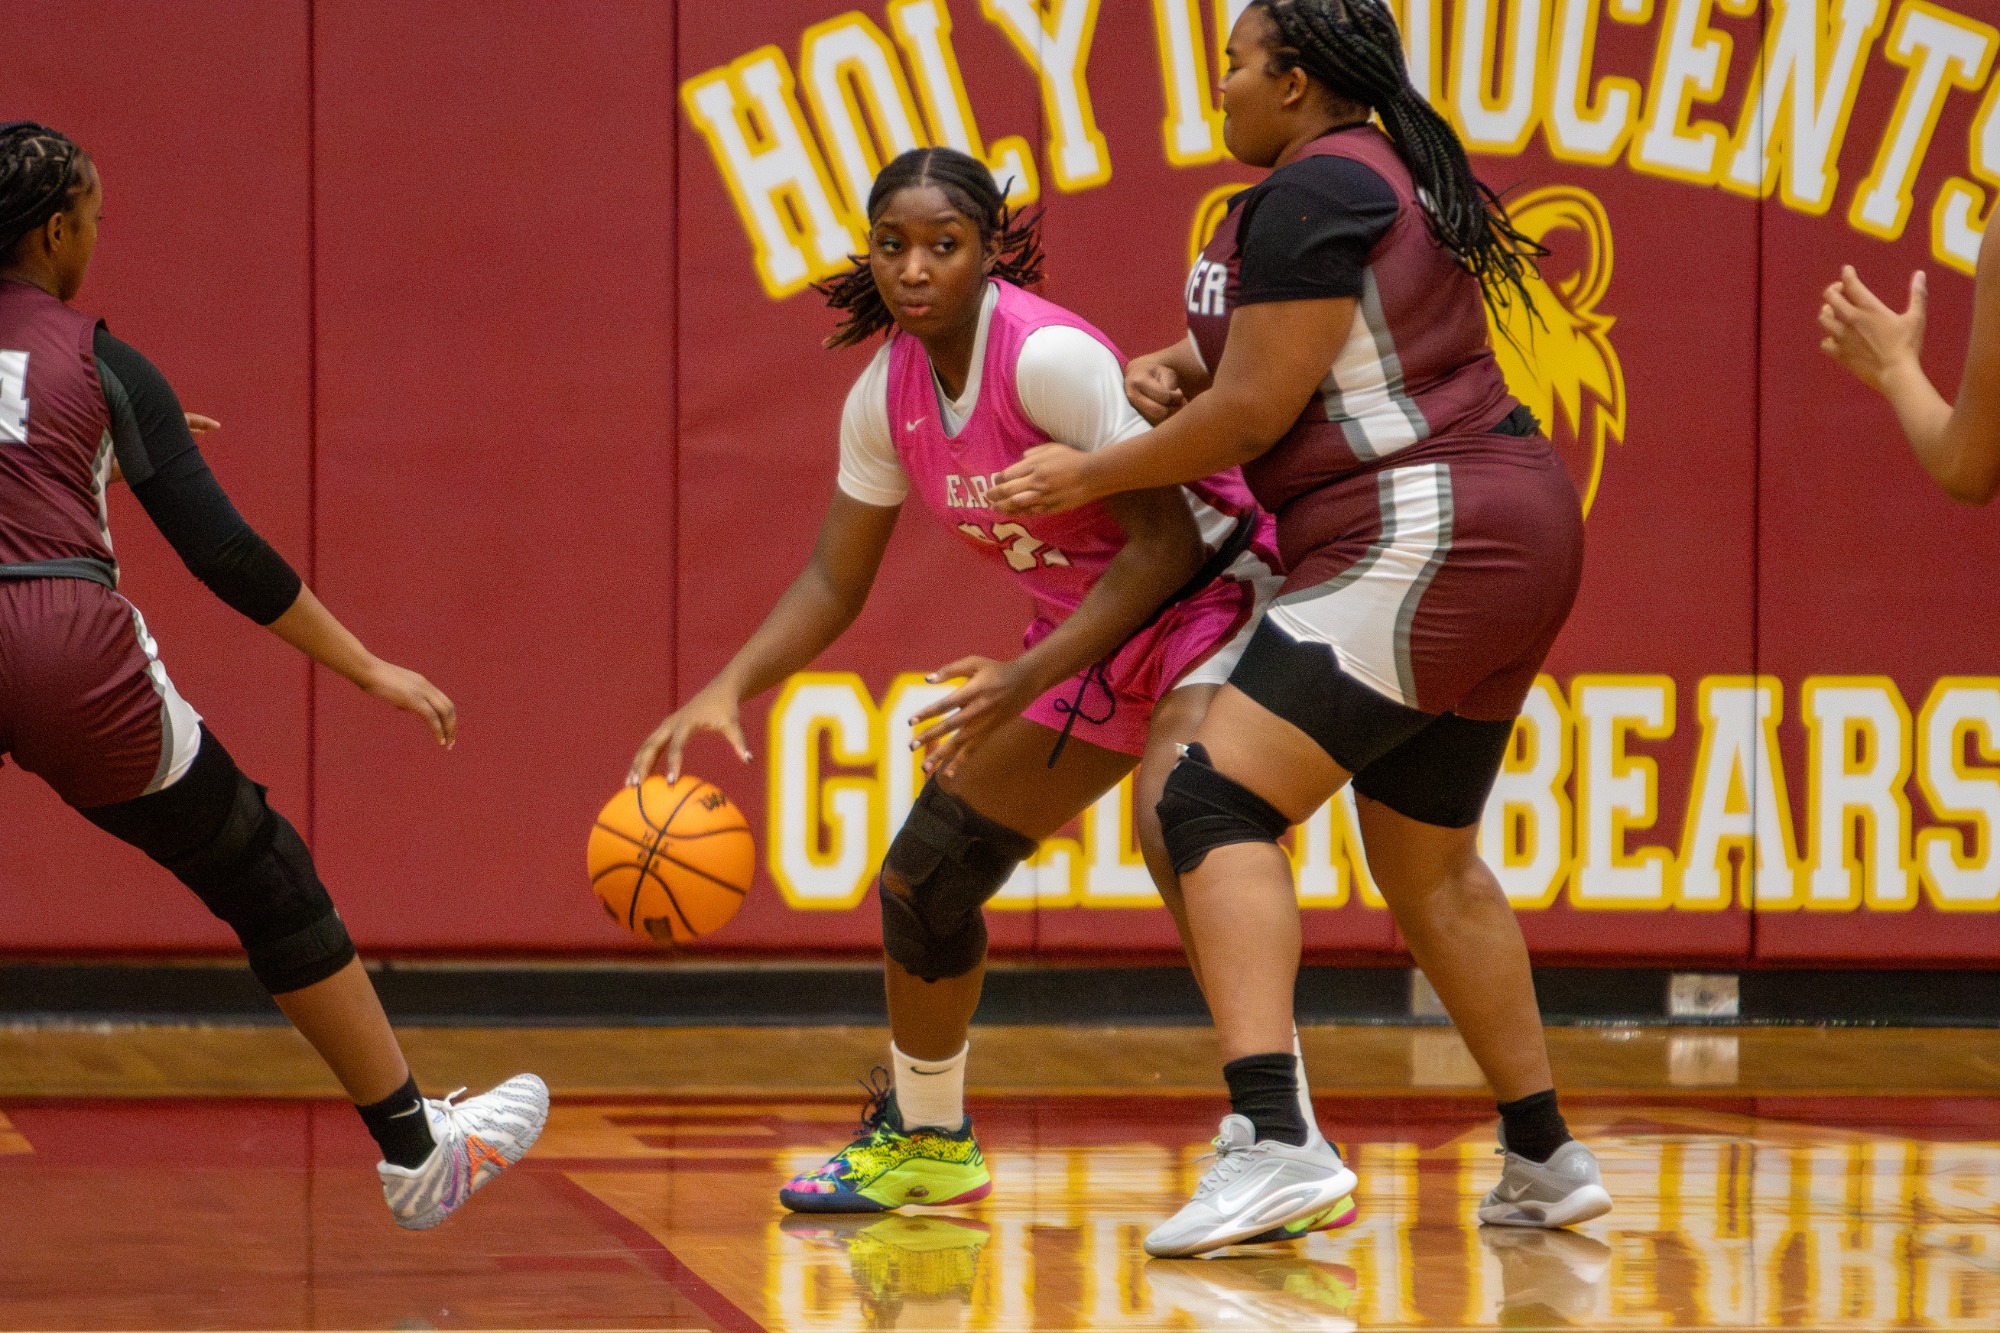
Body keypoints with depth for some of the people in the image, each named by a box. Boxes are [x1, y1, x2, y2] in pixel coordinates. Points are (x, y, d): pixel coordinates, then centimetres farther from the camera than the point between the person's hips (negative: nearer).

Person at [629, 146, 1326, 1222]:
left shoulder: (1049, 356, -28)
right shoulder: (885, 396, -5)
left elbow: (1166, 541, -27)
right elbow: (834, 581, 5)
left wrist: (1026, 681, -33)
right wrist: (727, 689, -11)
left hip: (1211, 598, -8)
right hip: (1093, 630, 8)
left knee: (1180, 824, -34)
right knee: (928, 869, 9)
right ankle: (924, 1141, 32)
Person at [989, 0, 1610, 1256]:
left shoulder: (1311, 195, -13)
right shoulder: (1398, 175, 18)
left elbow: (1253, 414, -15)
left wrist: (1089, 476, -3)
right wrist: (1190, 371, 10)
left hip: (1421, 542, -10)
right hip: (1511, 530, 10)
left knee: (1219, 803, -15)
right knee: (1430, 864, 21)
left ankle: (1273, 1140, -29)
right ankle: (1547, 1158, 29)